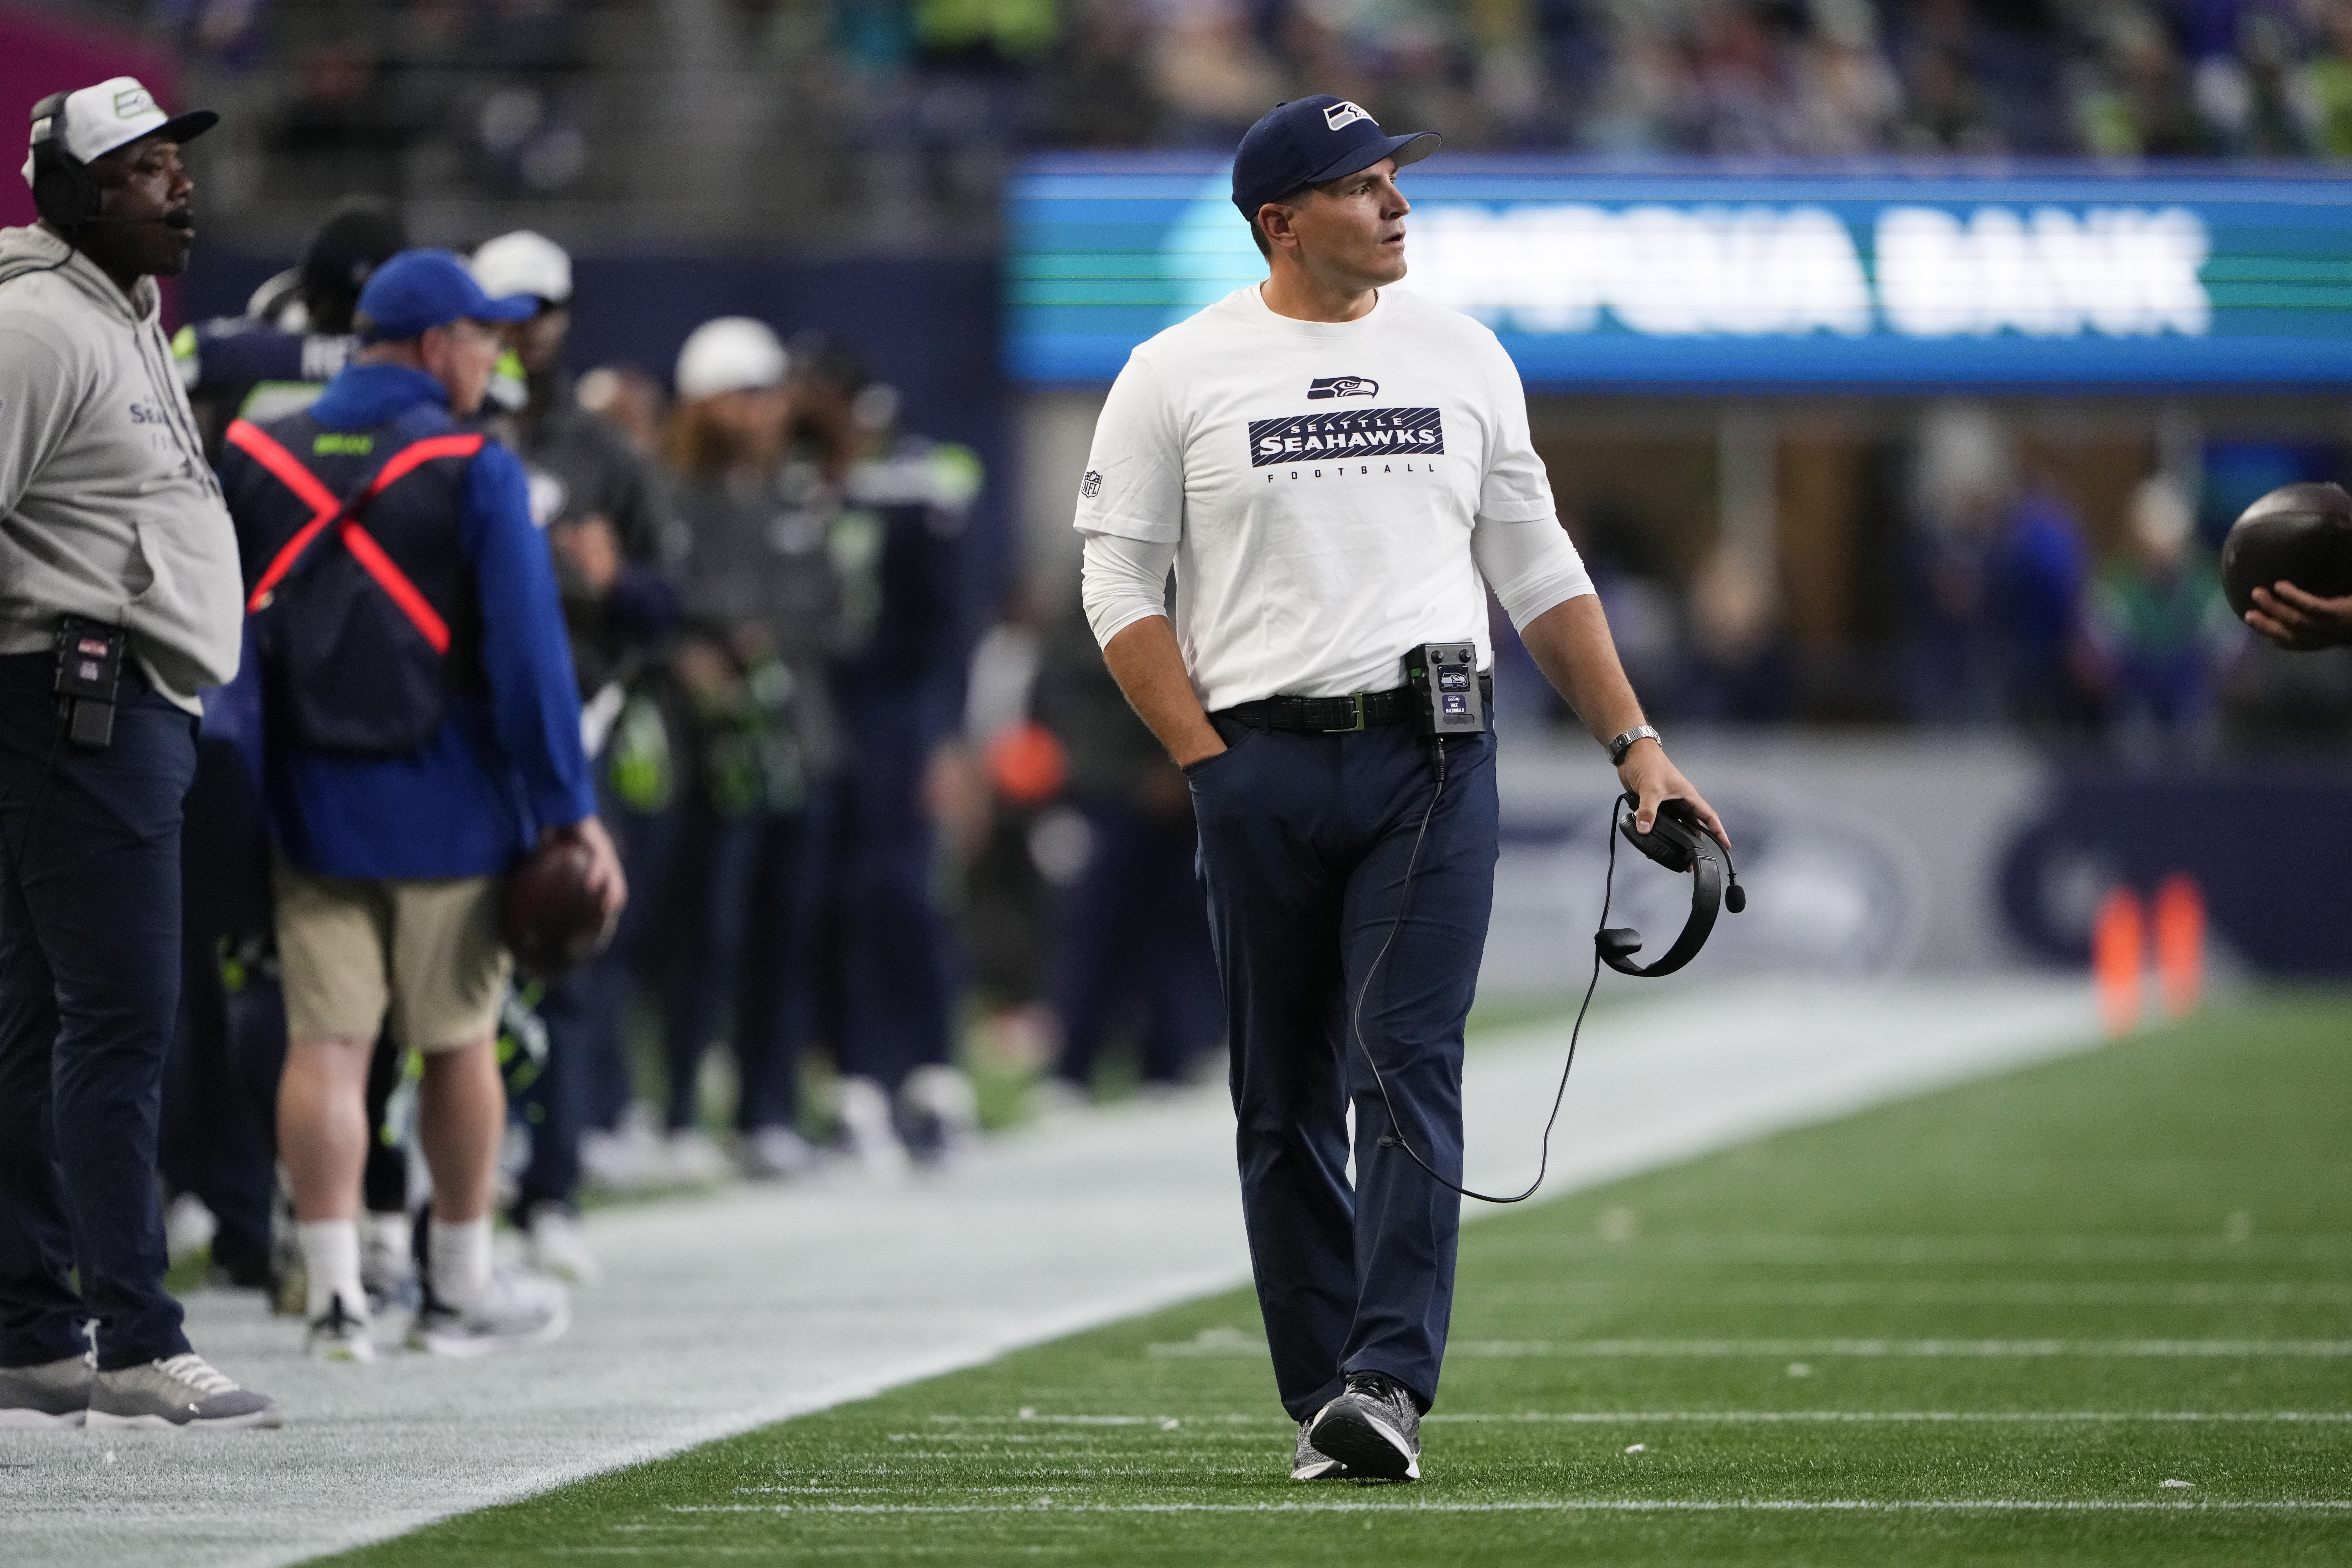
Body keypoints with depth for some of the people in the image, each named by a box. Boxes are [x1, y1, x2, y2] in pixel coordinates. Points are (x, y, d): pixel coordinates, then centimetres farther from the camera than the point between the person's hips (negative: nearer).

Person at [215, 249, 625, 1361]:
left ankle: (334, 1297, -4)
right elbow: (528, 652, -13)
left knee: (325, 1046, 2)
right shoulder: (474, 473, -9)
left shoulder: (256, 459, 3)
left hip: (311, 804, 3)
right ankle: (460, 1290, 20)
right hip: (448, 807, -3)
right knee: (458, 1043, 10)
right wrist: (570, 809, -9)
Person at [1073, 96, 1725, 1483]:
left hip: (1432, 759, 1)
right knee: (1286, 1100, 4)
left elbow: (1539, 570, 15)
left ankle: (1391, 1383, -18)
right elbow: (1121, 585, 1)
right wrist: (1210, 762, -8)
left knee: (1410, 1071, -12)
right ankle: (1323, 1403, 12)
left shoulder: (1461, 355, 10)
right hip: (1262, 762, -1)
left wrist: (1635, 743, 8)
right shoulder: (1179, 375, 2)